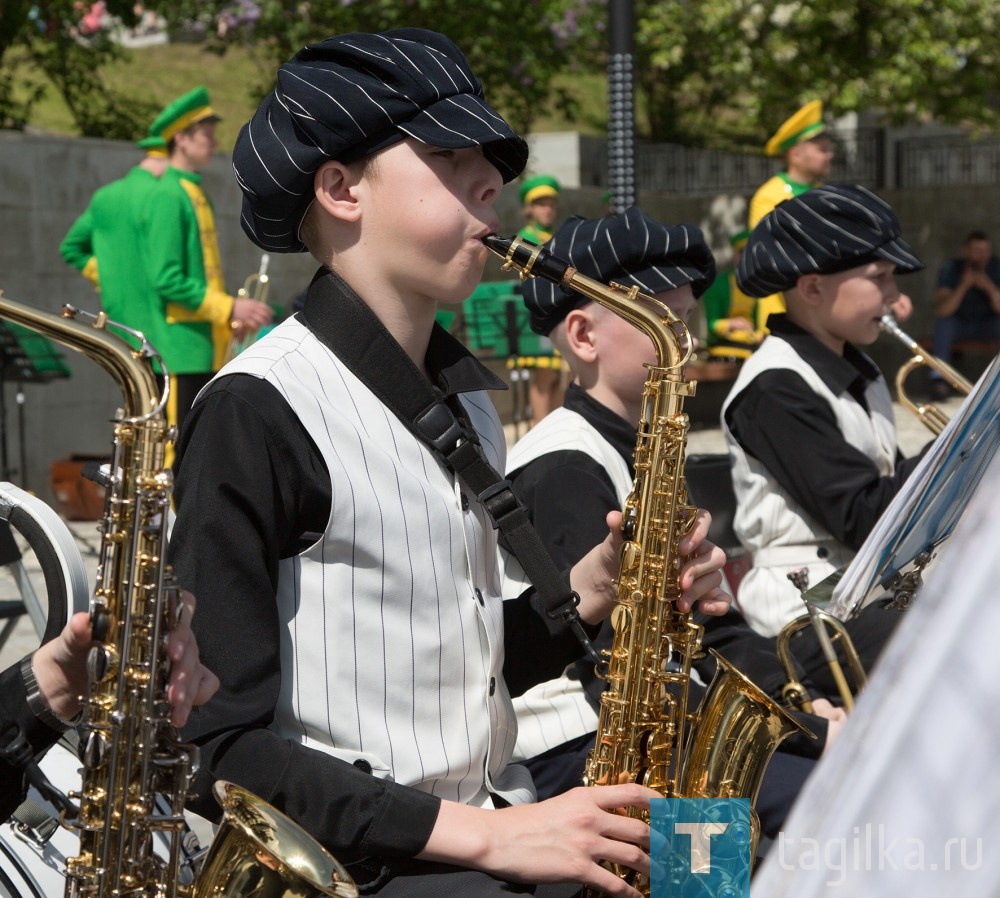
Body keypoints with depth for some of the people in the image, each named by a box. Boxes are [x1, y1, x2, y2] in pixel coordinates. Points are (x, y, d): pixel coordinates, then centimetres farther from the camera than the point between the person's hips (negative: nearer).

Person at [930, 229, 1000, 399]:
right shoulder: (951, 269, -15)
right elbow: (942, 311, -26)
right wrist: (963, 286, -37)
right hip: (958, 326, -1)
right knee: (943, 321, -32)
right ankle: (939, 377, -32)